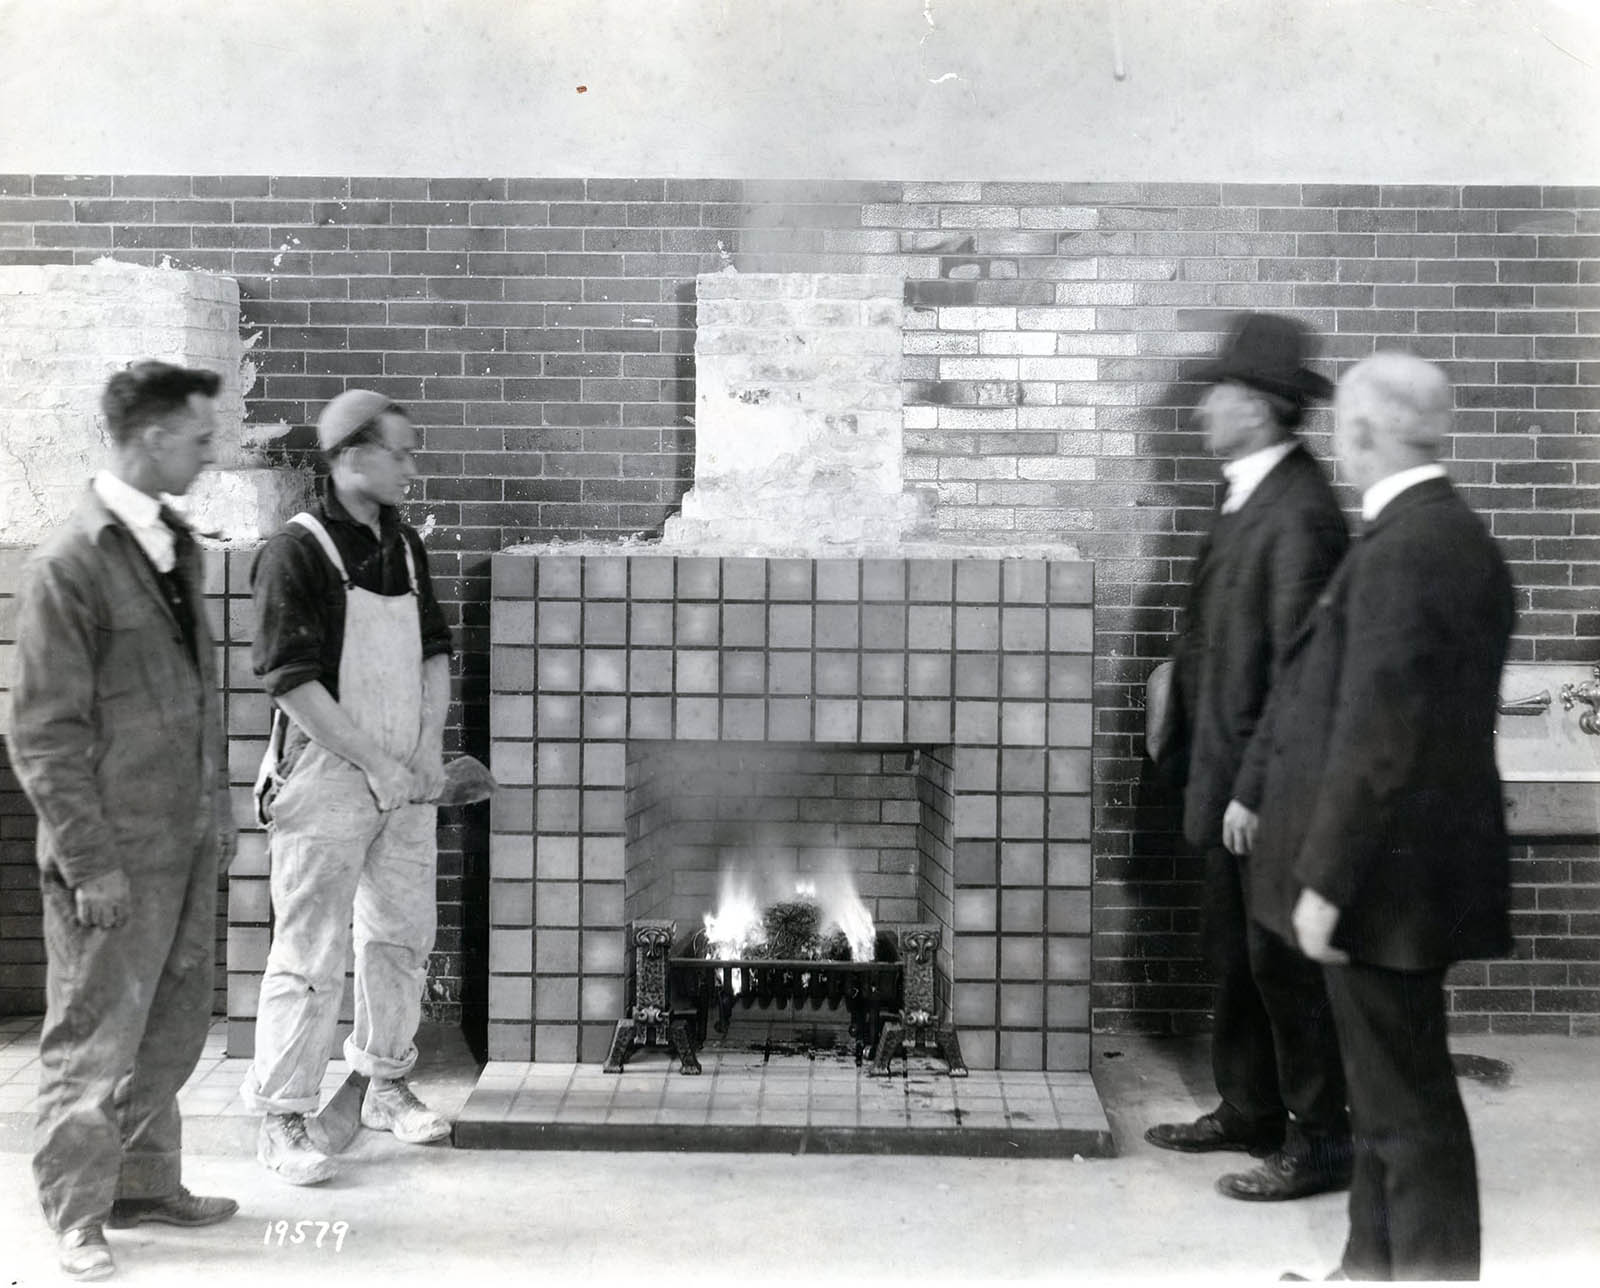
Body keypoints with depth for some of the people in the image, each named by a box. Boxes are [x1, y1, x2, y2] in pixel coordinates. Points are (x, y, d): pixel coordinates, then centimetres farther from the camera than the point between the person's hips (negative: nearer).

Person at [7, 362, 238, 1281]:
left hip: (188, 843, 8)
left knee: (172, 1030, 17)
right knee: (95, 1041, 4)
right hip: (118, 854, -7)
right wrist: (90, 862, -15)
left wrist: (219, 810, 15)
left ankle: (147, 1184, 31)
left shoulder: (178, 545, 9)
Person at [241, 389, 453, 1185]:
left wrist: (428, 744, 3)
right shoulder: (298, 551, -12)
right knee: (311, 953, -4)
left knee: (402, 934, 15)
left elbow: (434, 649, 17)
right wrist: (374, 761, -15)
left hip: (407, 778, 7)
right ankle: (281, 1119, 6)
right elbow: (292, 680, -16)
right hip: (328, 777, -7)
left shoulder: (405, 546, 10)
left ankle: (385, 1084, 31)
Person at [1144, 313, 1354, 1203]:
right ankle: (1251, 1112, 31)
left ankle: (1323, 1140, 14)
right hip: (1234, 775, 10)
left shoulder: (1300, 512, -20)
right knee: (1237, 956, 18)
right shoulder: (1254, 496, 9)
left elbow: (1294, 662, -22)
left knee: (1284, 961, 1)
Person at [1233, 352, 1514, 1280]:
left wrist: (1325, 879, -19)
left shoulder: (1402, 550, -21)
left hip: (1386, 868, -10)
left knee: (1408, 1105, 1)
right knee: (1389, 1091, 20)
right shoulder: (1463, 536, 9)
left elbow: (1377, 734, -24)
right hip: (1417, 863, 10)